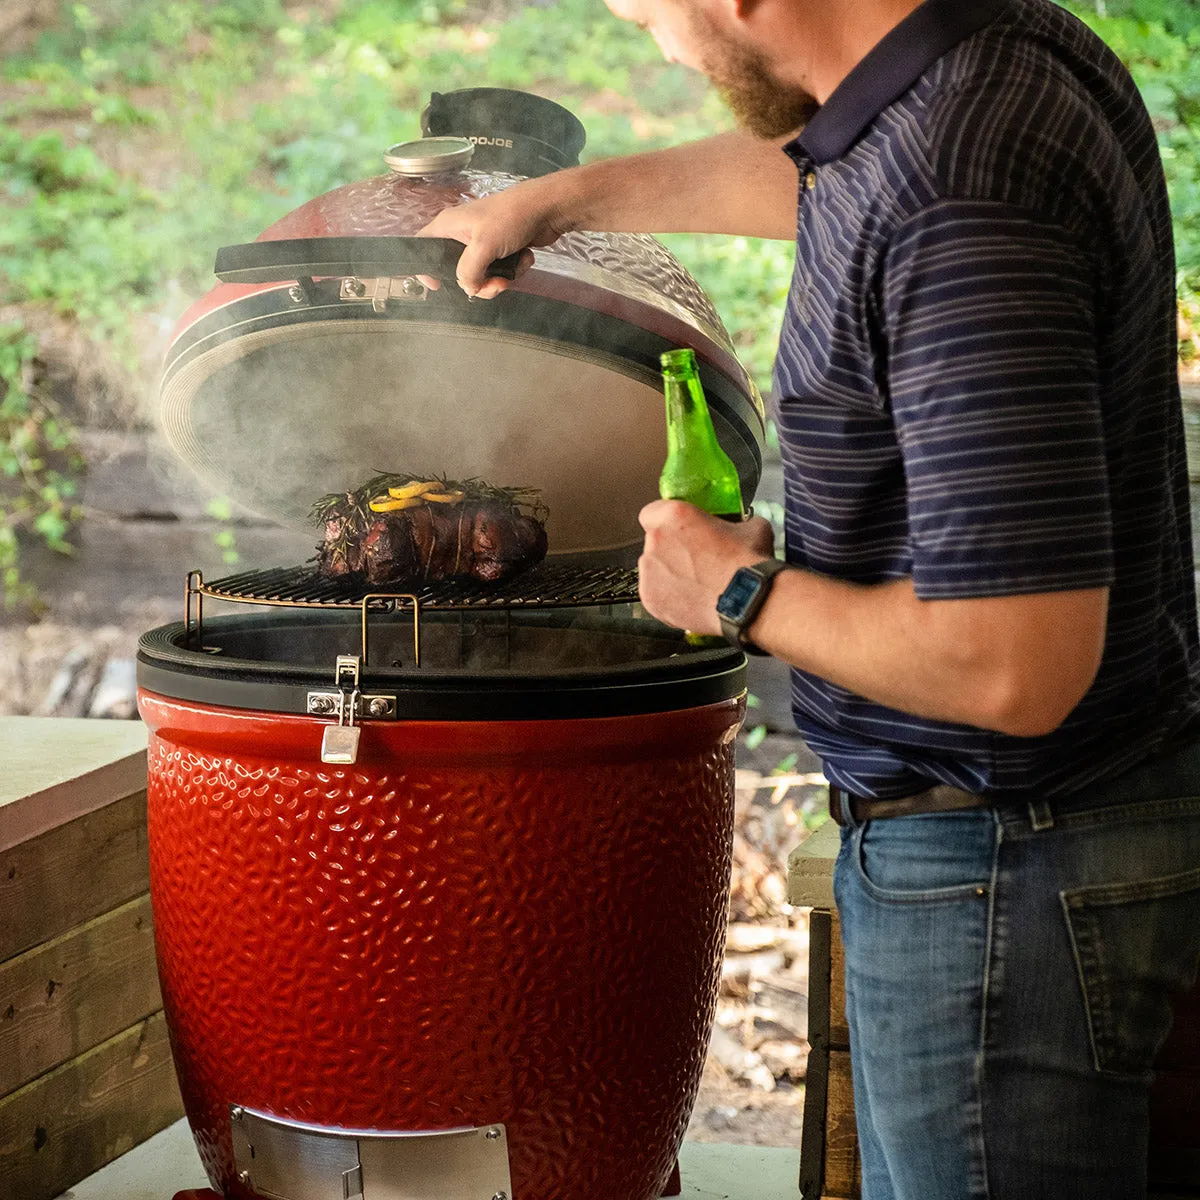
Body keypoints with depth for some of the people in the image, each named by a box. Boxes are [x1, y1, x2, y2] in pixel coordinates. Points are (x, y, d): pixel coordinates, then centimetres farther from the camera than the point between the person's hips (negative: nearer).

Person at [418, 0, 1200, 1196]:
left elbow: (1012, 668, -31)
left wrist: (742, 594, -15)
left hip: (1006, 861, -10)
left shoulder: (958, 207, -28)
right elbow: (788, 164, 27)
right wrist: (559, 196, 36)